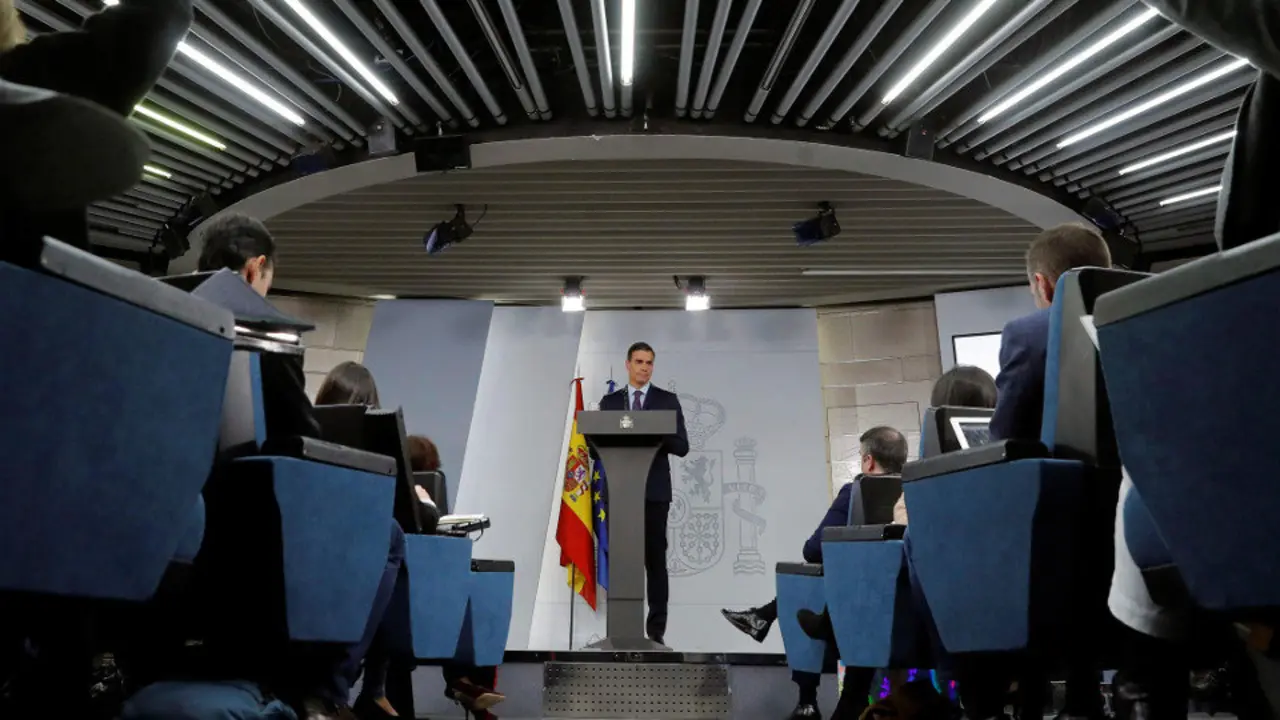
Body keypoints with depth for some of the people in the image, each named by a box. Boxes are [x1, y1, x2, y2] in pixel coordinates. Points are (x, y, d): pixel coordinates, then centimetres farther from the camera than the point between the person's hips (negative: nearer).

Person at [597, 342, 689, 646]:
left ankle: (656, 628, 8)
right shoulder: (609, 402, 10)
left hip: (654, 491, -1)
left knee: (655, 559, 1)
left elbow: (682, 447, -1)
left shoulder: (668, 401, 5)